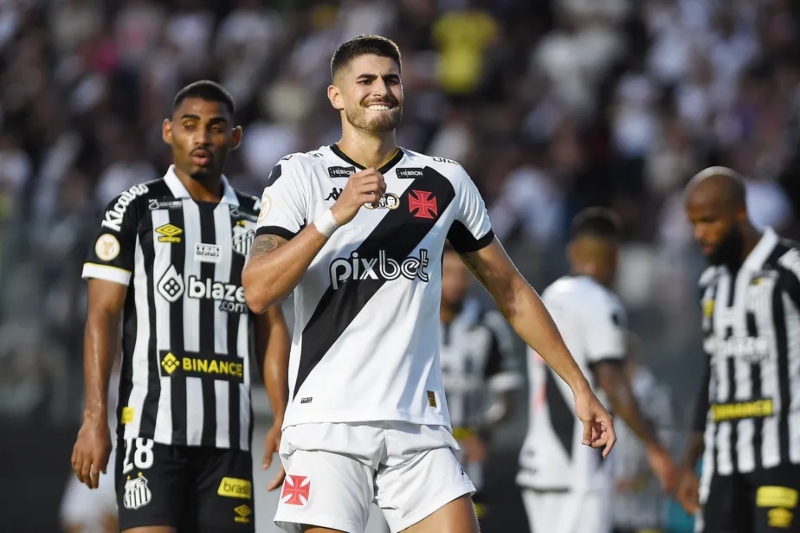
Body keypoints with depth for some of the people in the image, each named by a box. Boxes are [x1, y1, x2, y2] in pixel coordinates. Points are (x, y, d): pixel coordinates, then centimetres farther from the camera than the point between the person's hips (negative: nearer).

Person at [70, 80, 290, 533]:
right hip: (152, 424, -4)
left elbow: (270, 327, 15)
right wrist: (94, 419, -11)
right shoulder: (136, 210, 3)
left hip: (229, 431, 4)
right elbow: (102, 316, -2)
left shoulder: (256, 219, 14)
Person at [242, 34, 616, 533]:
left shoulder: (445, 182, 11)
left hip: (420, 423, 3)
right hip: (327, 419, -3)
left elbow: (510, 290, 18)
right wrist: (334, 216, -21)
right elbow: (258, 292, -10)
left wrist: (579, 385, 15)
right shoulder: (300, 175, 2)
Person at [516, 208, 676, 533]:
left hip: (537, 461, 8)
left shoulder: (548, 300, 15)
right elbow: (613, 388, -15)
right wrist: (655, 449, -11)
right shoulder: (600, 304, -9)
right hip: (577, 469, -8)